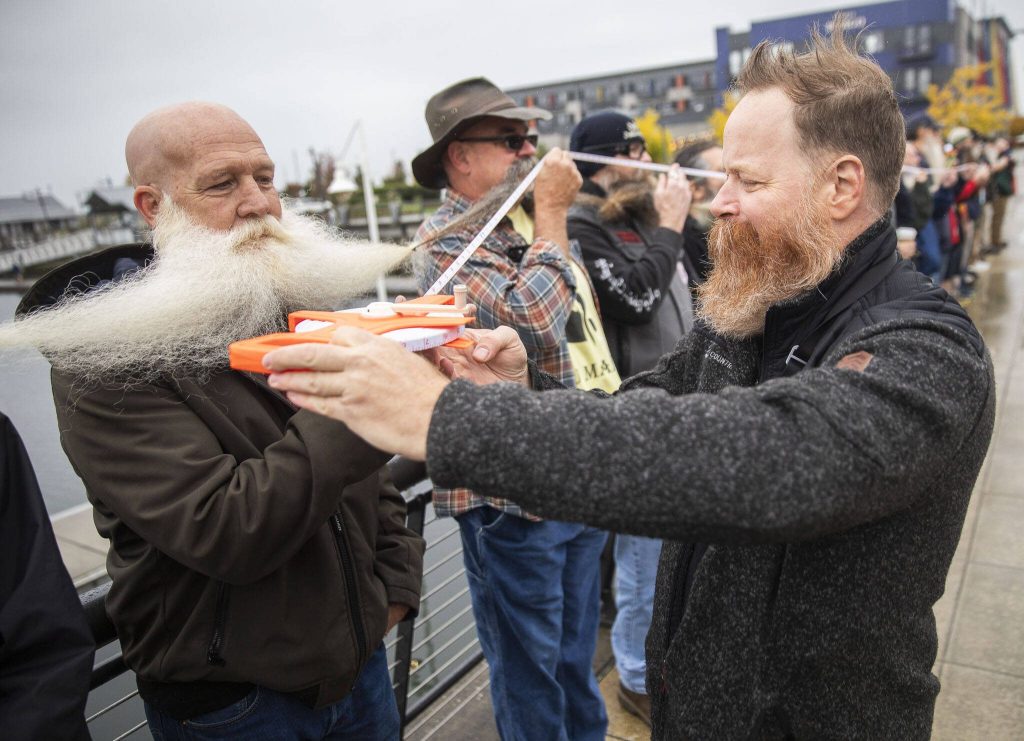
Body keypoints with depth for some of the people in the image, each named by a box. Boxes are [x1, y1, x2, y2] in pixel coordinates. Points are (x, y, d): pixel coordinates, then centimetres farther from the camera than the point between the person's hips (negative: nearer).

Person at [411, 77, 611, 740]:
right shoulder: (447, 240, -14)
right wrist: (552, 214, -18)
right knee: (529, 671, 11)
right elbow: (534, 324, -29)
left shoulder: (535, 225, 12)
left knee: (577, 657, 25)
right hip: (515, 495, -7)